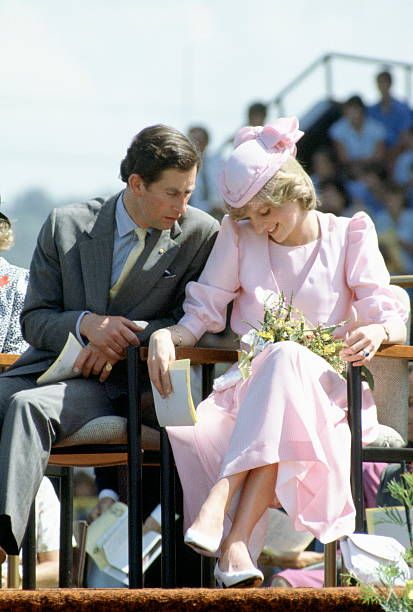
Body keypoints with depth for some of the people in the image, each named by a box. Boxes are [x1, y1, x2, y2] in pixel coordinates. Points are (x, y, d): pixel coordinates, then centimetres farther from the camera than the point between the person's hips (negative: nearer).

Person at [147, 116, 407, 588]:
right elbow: (202, 314, 10)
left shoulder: (350, 235, 8)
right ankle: (239, 546, -46)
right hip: (248, 389, 2)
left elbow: (392, 319, 1)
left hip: (325, 388, -2)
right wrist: (165, 336, -13)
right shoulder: (239, 237, 12)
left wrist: (377, 330, -25)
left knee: (286, 359, -41)